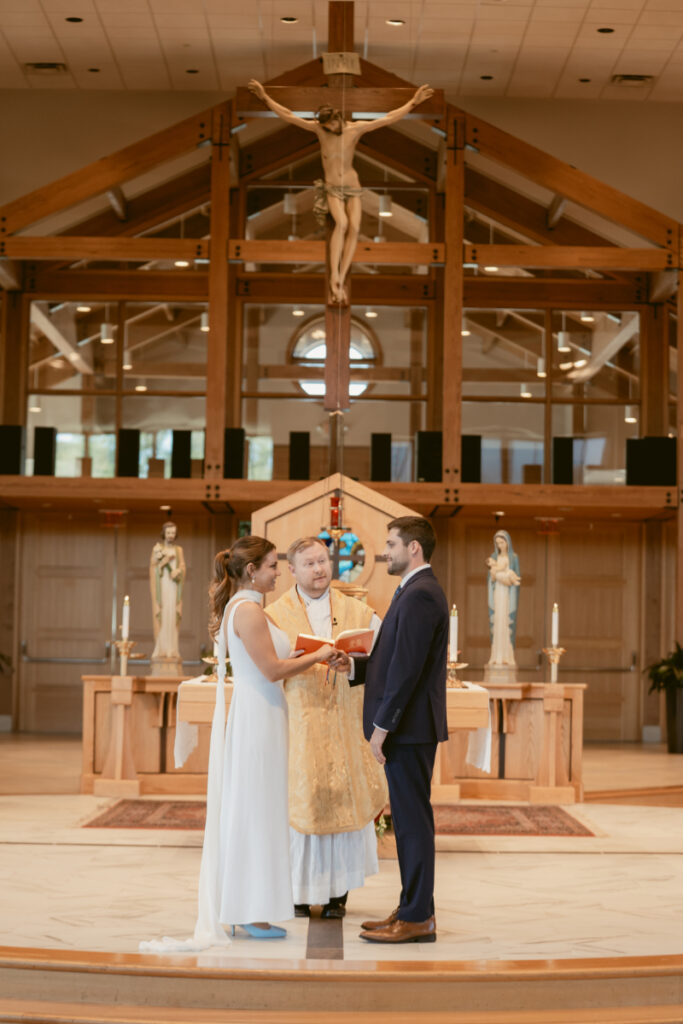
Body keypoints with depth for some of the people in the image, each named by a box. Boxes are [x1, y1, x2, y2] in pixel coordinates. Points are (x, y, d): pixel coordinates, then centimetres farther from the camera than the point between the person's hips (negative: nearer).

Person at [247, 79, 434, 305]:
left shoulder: (356, 128, -8)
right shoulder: (319, 128, -9)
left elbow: (389, 118, -5)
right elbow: (287, 115, -7)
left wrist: (414, 101, -7)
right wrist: (265, 98, -11)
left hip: (353, 188, 2)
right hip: (332, 189, -2)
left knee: (354, 228, -23)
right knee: (341, 223, -31)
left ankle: (340, 281, -25)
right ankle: (334, 279, -34)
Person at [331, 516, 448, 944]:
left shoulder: (420, 594, -17)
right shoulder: (418, 591, 17)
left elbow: (407, 668, -21)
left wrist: (382, 727, -19)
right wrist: (354, 664, 6)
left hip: (409, 726, -10)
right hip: (408, 726, 10)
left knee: (413, 820, -5)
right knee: (410, 819, 13)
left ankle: (417, 918, 1)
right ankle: (413, 909, 20)